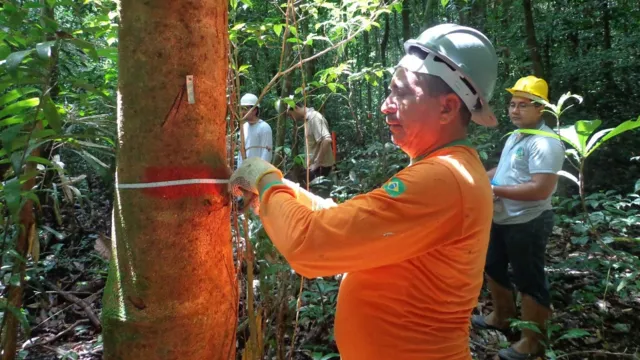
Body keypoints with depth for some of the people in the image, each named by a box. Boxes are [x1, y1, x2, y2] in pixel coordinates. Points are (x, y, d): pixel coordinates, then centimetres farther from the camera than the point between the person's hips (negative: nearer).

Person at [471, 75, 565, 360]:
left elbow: (541, 189, -30)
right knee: (493, 269, 23)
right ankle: (501, 317, 44)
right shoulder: (516, 136, 10)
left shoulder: (544, 142, -22)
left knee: (530, 283, 4)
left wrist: (495, 190, -25)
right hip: (502, 220, 10)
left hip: (527, 224, -10)